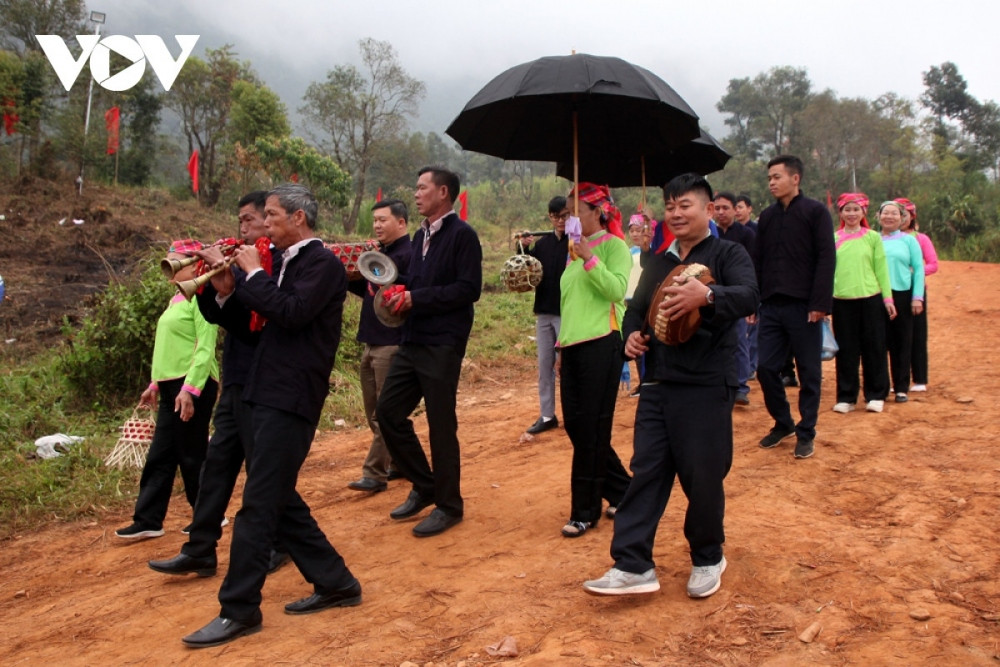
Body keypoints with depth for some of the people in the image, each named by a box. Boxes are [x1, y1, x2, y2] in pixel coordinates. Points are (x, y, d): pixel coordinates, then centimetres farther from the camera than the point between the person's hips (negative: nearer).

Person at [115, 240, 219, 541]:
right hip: (172, 386, 9)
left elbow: (205, 348, -19)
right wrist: (155, 384, 21)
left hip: (193, 387, -9)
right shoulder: (176, 299, 16)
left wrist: (190, 389, -25)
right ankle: (148, 521, 16)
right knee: (160, 456, 10)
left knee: (191, 455, 1)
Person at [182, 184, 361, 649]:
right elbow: (249, 322, 17)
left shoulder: (323, 263, -10)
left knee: (259, 503, -5)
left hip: (290, 400, -9)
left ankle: (239, 610, 6)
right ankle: (334, 583, 24)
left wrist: (253, 272, -14)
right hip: (269, 396, 10)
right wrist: (228, 292, 1)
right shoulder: (288, 263, 15)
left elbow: (291, 313, -25)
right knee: (278, 498, 14)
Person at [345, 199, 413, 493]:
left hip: (392, 344, -9)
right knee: (375, 412, 15)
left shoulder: (408, 254, -12)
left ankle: (375, 474, 3)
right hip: (371, 342, 9)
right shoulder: (380, 252, 15)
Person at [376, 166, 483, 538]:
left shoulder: (462, 234, -9)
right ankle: (423, 486, 24)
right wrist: (399, 294, -1)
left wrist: (416, 298, -18)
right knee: (388, 410, 8)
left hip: (443, 344, -8)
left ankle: (449, 505, 16)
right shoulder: (420, 236, 15)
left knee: (441, 424, 0)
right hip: (413, 340, 8)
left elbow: (469, 289, -18)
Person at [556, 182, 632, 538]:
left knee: (591, 430, -1)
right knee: (576, 426, 9)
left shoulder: (613, 245, -3)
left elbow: (618, 289, -19)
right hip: (572, 346, 8)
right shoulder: (575, 249, 17)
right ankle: (621, 492, 26)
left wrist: (590, 258, -23)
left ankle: (585, 511, 10)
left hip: (600, 345, -8)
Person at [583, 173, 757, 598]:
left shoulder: (727, 253, -3)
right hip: (658, 386, 6)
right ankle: (633, 565, 7)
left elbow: (748, 296, -20)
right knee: (647, 472, 3)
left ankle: (708, 559, 26)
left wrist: (707, 295, -40)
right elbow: (637, 307, 23)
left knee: (703, 478, 4)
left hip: (706, 387, -5)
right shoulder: (660, 263, 17)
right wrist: (632, 334, 1)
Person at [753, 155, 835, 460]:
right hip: (771, 306, 5)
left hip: (803, 306, -5)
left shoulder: (815, 212, -3)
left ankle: (806, 433, 16)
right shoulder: (767, 216, 12)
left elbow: (826, 259, -9)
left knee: (809, 372, 4)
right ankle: (782, 423, 23)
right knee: (766, 368, 4)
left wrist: (820, 303, -15)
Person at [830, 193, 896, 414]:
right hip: (842, 300, 1)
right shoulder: (834, 239, 5)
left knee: (874, 348, 5)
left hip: (870, 299, -1)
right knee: (846, 350, 7)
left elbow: (881, 269, 3)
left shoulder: (873, 237, 3)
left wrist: (887, 297, -1)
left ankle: (876, 396, 17)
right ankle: (846, 397, 15)